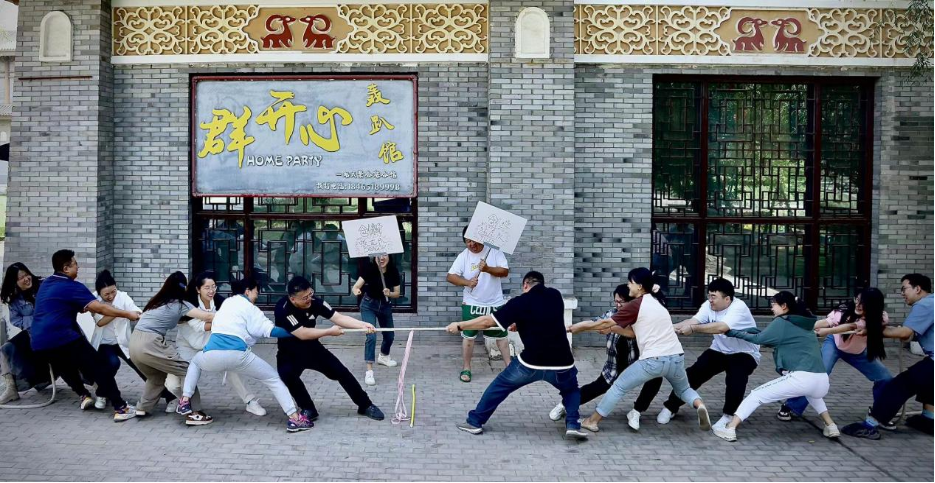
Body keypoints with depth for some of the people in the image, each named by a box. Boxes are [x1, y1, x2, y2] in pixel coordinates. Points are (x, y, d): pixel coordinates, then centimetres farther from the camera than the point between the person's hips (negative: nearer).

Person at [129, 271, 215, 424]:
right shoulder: (180, 304, 1)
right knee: (186, 371, 3)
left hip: (135, 343, 7)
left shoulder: (158, 301, 21)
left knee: (156, 375, 29)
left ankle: (143, 409, 27)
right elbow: (208, 317, -7)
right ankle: (193, 413, -3)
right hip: (150, 344, -7)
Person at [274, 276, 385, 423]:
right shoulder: (283, 308, -31)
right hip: (290, 353, -4)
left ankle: (365, 405, 19)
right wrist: (329, 332, -25)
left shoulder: (314, 302, -17)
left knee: (341, 371, 1)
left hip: (313, 348, 4)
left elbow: (338, 317, -19)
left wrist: (362, 325, -33)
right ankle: (309, 410, -11)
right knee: (287, 375, -32)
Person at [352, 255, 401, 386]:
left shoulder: (393, 271, -16)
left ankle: (383, 357, 50)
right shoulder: (369, 268, -25)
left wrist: (389, 293, -29)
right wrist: (356, 291, -52)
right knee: (371, 336, -18)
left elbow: (397, 294, -8)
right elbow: (357, 286, -30)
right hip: (369, 305, -4)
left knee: (390, 335, 18)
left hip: (385, 305, 4)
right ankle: (369, 371, -17)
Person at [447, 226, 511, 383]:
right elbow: (451, 276, -10)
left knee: (502, 335, 10)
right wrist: (467, 282, -27)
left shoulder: (495, 251, -8)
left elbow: (505, 271, -14)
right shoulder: (463, 256, -6)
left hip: (495, 303, 0)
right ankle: (466, 369, 14)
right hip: (472, 304, 0)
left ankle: (509, 365, 23)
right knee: (468, 336, 2)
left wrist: (487, 269, -29)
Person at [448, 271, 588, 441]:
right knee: (571, 390, 32)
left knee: (500, 386, 20)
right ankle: (572, 425, 11)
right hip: (562, 364, 3)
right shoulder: (556, 296, 10)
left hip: (531, 363, -3)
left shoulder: (520, 302, -2)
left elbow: (487, 321, -1)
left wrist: (459, 326, 10)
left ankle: (475, 422, 26)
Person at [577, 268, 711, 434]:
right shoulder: (656, 302, 18)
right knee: (684, 389, 29)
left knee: (619, 387, 9)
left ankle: (592, 421, 15)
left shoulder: (636, 305, -5)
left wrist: (581, 327, 9)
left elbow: (606, 323, -1)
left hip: (653, 361, -6)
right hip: (676, 357, 6)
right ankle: (699, 405, -2)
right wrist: (611, 329, 18)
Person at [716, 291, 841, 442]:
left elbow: (759, 339, 10)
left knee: (756, 395, 5)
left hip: (801, 378, -7)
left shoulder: (781, 322, 4)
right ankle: (831, 427, 33)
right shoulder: (806, 323, 25)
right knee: (812, 393, 44)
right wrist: (750, 331, 28)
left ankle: (730, 429, -3)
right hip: (822, 382, 7)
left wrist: (733, 332, 20)